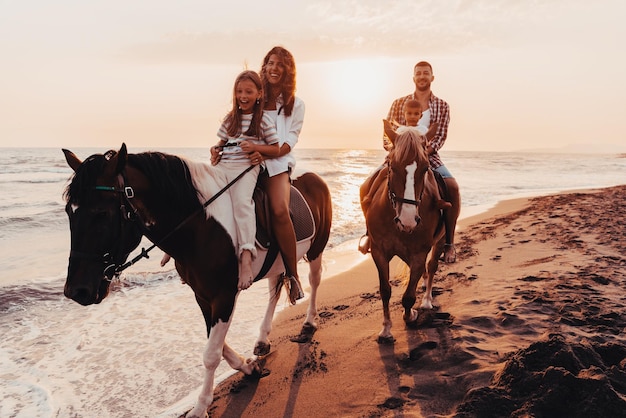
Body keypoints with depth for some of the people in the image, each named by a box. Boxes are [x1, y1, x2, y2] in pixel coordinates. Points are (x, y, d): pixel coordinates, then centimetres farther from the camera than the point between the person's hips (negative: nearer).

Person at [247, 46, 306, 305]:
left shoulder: (296, 105, 9)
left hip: (277, 164, -3)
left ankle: (292, 274, -19)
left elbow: (288, 143, -1)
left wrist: (265, 152, -20)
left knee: (279, 209, -28)